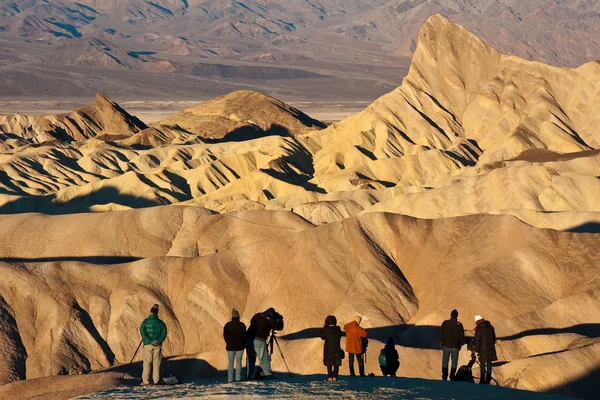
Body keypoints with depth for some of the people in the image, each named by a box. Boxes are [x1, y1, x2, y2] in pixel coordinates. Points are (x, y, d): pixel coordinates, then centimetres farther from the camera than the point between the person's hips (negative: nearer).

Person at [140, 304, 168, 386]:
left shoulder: (145, 322, -1)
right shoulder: (161, 323, 5)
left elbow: (142, 332, -12)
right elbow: (164, 333, -5)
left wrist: (150, 341, -16)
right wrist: (158, 341, -15)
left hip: (148, 345, -2)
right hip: (158, 345, 2)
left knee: (147, 363, 1)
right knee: (156, 363, 6)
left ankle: (145, 380, -3)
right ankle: (156, 380, 5)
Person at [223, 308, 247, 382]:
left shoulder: (227, 325, -2)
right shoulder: (241, 325, -7)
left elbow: (225, 335, 2)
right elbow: (244, 335, -4)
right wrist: (244, 344, 12)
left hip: (230, 346, 1)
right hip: (239, 346, -1)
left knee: (230, 362, 6)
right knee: (238, 362, 4)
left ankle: (230, 378, 0)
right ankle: (238, 378, 0)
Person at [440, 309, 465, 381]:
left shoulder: (445, 323, -7)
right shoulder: (459, 325, -9)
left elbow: (441, 334, 1)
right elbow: (462, 336, -1)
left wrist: (441, 342, 14)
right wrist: (461, 344, 13)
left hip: (446, 346, 1)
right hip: (455, 347, -1)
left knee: (445, 362, 9)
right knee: (454, 362, 10)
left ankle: (444, 377, 7)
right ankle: (452, 377, 7)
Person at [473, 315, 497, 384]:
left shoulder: (479, 328, -11)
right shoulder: (490, 327, 7)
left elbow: (477, 340, -11)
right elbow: (494, 338, 14)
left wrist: (476, 349, -3)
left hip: (483, 349, -5)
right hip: (491, 348, 5)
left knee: (482, 363, 6)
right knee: (489, 363, 9)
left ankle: (482, 380, 9)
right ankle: (488, 380, 10)